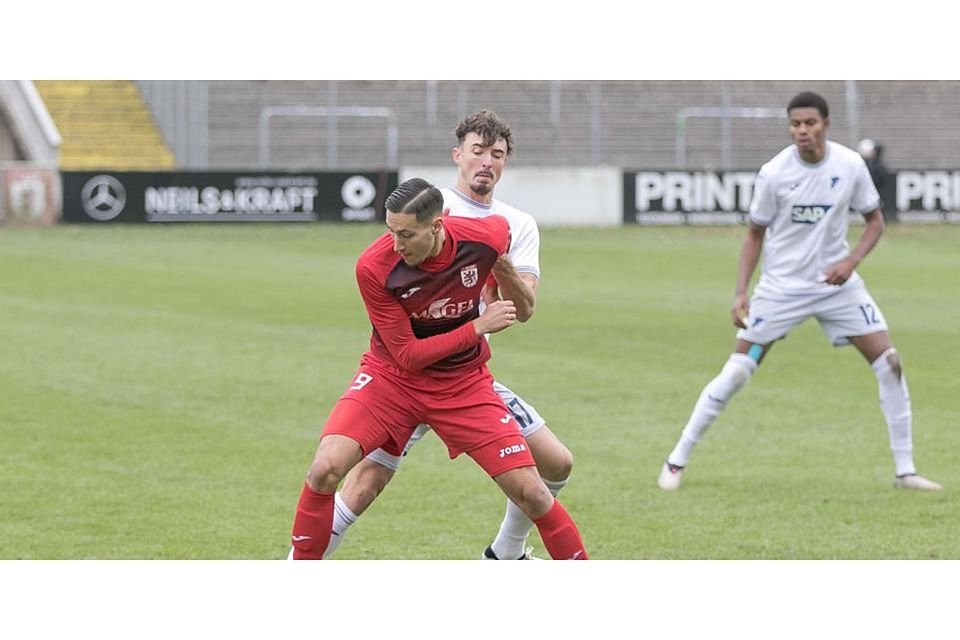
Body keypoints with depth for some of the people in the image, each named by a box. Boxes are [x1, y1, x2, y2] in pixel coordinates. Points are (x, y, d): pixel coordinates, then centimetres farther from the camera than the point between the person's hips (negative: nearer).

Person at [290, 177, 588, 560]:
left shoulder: (489, 237, -20)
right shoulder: (374, 267, -25)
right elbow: (406, 355, -20)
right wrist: (478, 327, -22)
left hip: (464, 381, 1)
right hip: (392, 374, -1)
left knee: (530, 492, -6)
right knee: (325, 470, -21)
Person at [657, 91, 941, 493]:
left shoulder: (850, 166, -8)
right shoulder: (774, 173, -12)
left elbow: (874, 220, 5)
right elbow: (755, 235, -2)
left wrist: (851, 260, -13)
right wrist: (741, 292, -11)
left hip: (836, 281, 2)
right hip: (782, 286, -2)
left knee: (889, 363, -7)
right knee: (737, 372, -8)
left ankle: (904, 470, 3)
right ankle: (677, 461, 4)